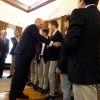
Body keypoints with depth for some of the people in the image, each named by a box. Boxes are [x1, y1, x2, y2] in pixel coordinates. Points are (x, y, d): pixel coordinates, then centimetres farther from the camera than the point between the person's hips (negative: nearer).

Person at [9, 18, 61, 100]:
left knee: (24, 74, 9)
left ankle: (19, 93, 18)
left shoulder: (33, 29, 24)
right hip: (22, 53, -10)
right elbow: (39, 37, -19)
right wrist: (52, 43, -21)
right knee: (19, 74, -8)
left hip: (26, 54, 10)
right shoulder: (32, 27, -5)